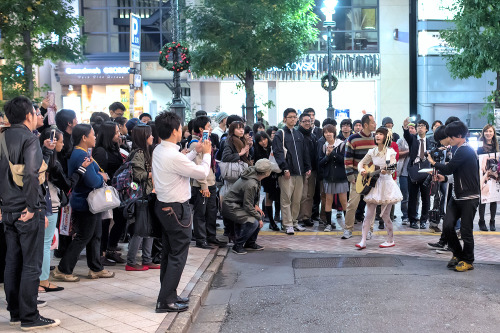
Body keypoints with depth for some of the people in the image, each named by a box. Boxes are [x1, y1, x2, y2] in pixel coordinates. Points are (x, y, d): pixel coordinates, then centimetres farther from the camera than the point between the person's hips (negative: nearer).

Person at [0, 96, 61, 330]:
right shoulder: (29, 138, -12)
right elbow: (31, 173, -26)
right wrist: (32, 206, -18)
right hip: (27, 211, -7)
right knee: (31, 265, -1)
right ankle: (29, 317, 4)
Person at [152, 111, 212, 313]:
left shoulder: (159, 151, 5)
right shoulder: (174, 156, -24)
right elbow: (202, 173, -17)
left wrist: (195, 152, 17)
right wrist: (206, 154, -1)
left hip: (164, 206, 10)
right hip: (176, 209, -10)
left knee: (169, 253, 16)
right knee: (178, 255, -2)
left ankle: (169, 295, 26)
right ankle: (165, 300, 2)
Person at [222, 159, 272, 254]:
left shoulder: (255, 176, 0)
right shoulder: (251, 184, -29)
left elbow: (254, 195, 19)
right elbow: (248, 206, -23)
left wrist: (255, 205, 5)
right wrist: (259, 218, -14)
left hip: (239, 205, 10)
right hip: (231, 207, -10)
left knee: (259, 215, 9)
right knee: (253, 221, -24)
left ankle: (250, 243, 17)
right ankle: (237, 246, -10)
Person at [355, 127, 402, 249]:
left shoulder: (390, 152, -7)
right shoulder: (372, 152, 6)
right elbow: (361, 163, 14)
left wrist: (386, 171, -41)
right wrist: (362, 170, -8)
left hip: (386, 184, -4)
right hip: (373, 184, 4)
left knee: (385, 215, 2)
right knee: (368, 215, -1)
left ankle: (390, 240, 19)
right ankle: (363, 241, -2)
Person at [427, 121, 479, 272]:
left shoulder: (465, 150, -16)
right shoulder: (460, 150, 14)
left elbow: (449, 168, -20)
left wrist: (434, 163, -3)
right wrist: (444, 177, 9)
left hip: (469, 197, -8)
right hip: (457, 196, 8)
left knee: (465, 229, -1)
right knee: (448, 226, 2)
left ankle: (467, 261, 15)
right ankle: (458, 254, 21)